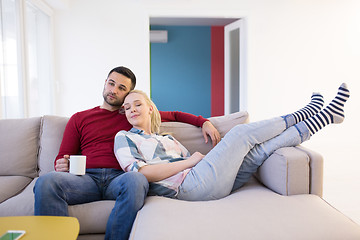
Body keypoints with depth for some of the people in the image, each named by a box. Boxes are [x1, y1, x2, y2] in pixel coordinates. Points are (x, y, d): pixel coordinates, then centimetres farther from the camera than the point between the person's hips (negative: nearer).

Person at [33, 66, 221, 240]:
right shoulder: (79, 119, 25)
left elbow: (174, 115, 34)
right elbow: (62, 156, 21)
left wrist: (204, 122, 19)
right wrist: (61, 165, -4)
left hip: (119, 178, 0)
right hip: (86, 177, 1)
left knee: (136, 180, -39)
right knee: (46, 182, -32)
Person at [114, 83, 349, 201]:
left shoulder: (167, 139, 29)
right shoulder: (125, 137, 8)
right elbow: (140, 172, -11)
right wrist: (189, 161, -7)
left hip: (199, 184, 7)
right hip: (189, 187, -7)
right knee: (241, 132, -10)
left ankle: (316, 121, 8)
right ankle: (302, 116, 6)